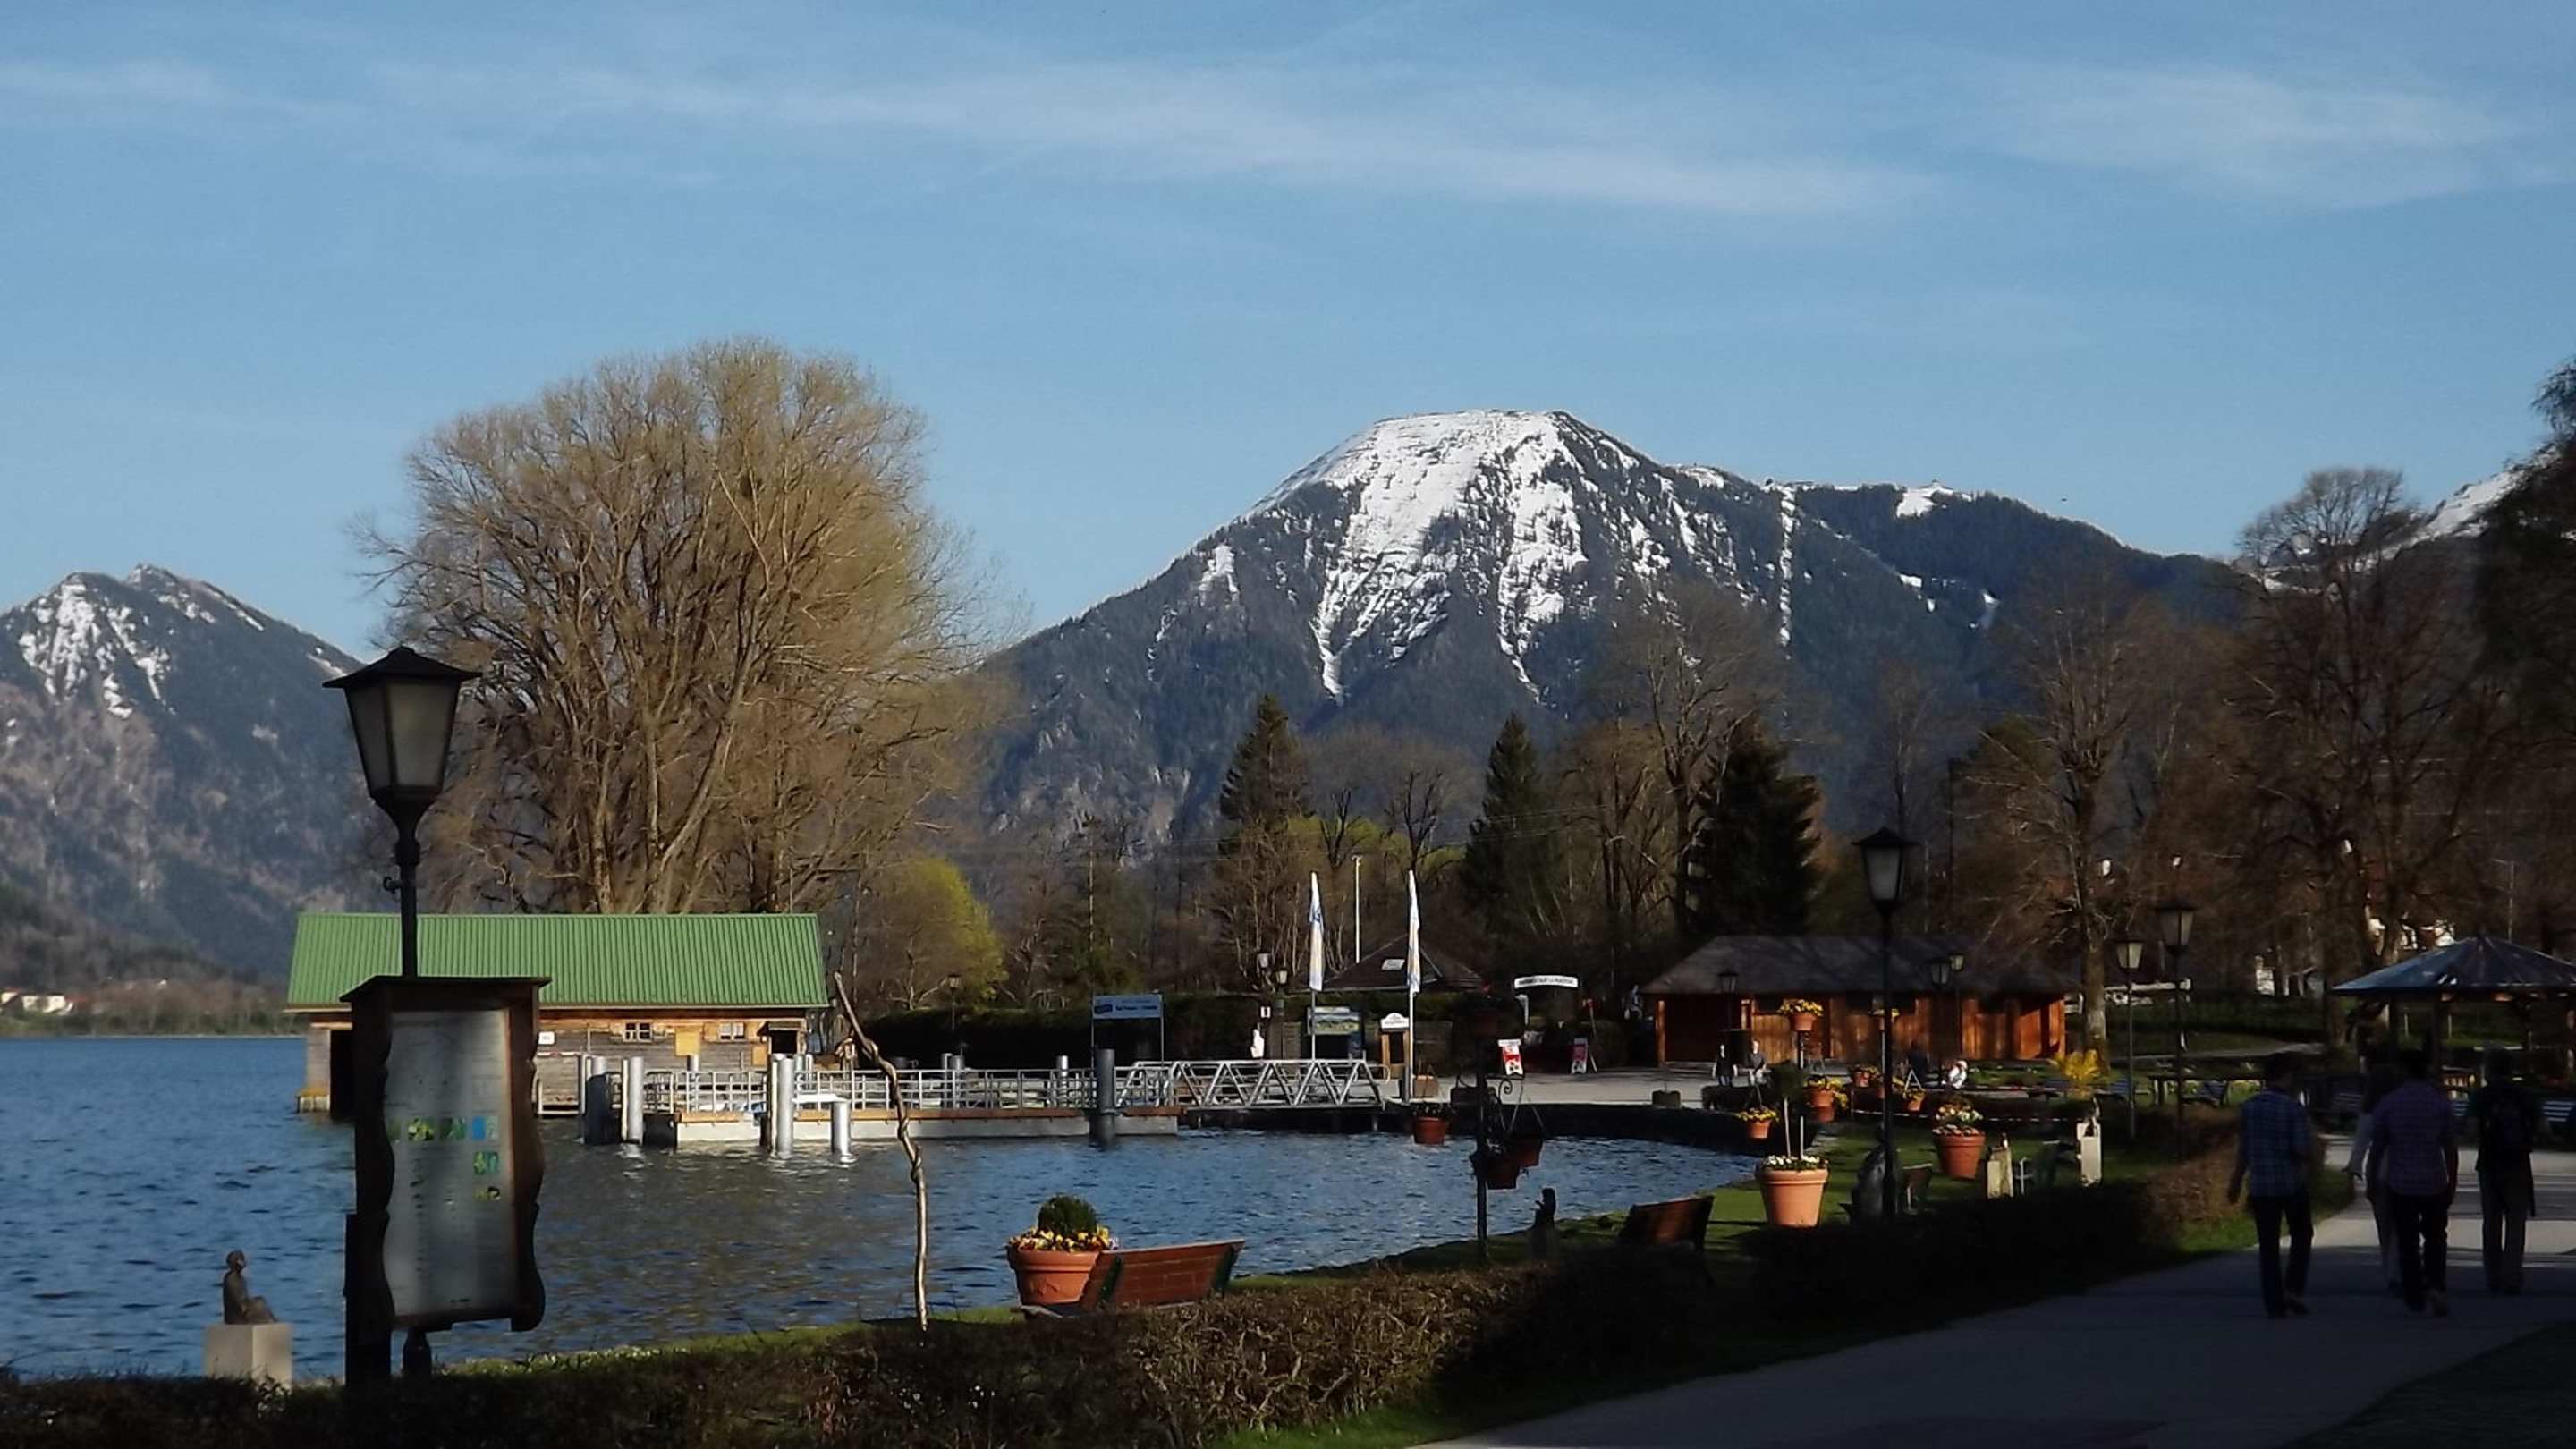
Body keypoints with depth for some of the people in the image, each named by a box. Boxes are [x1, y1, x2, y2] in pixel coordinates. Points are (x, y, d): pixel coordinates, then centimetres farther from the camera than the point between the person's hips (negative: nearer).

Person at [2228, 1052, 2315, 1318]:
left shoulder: (2250, 1106, 0)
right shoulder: (2294, 1108, -13)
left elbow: (2243, 1149, 5)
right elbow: (2303, 1151, -16)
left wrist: (2236, 1181, 16)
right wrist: (2313, 1145, 7)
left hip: (2260, 1185, 3)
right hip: (2291, 1183, -3)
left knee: (2267, 1244, 9)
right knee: (2302, 1234, 19)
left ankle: (2274, 1302, 6)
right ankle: (2294, 1289, 5)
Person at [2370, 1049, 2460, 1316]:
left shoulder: (2388, 1103, -5)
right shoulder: (2441, 1103, -4)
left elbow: (2377, 1145, -2)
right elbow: (2450, 1147, -3)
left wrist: (2373, 1177, 10)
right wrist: (2453, 1182, 5)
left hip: (2400, 1184, 0)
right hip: (2434, 1184, 0)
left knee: (2407, 1244, 7)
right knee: (2435, 1239, 13)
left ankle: (2414, 1299, 7)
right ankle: (2436, 1285, -7)